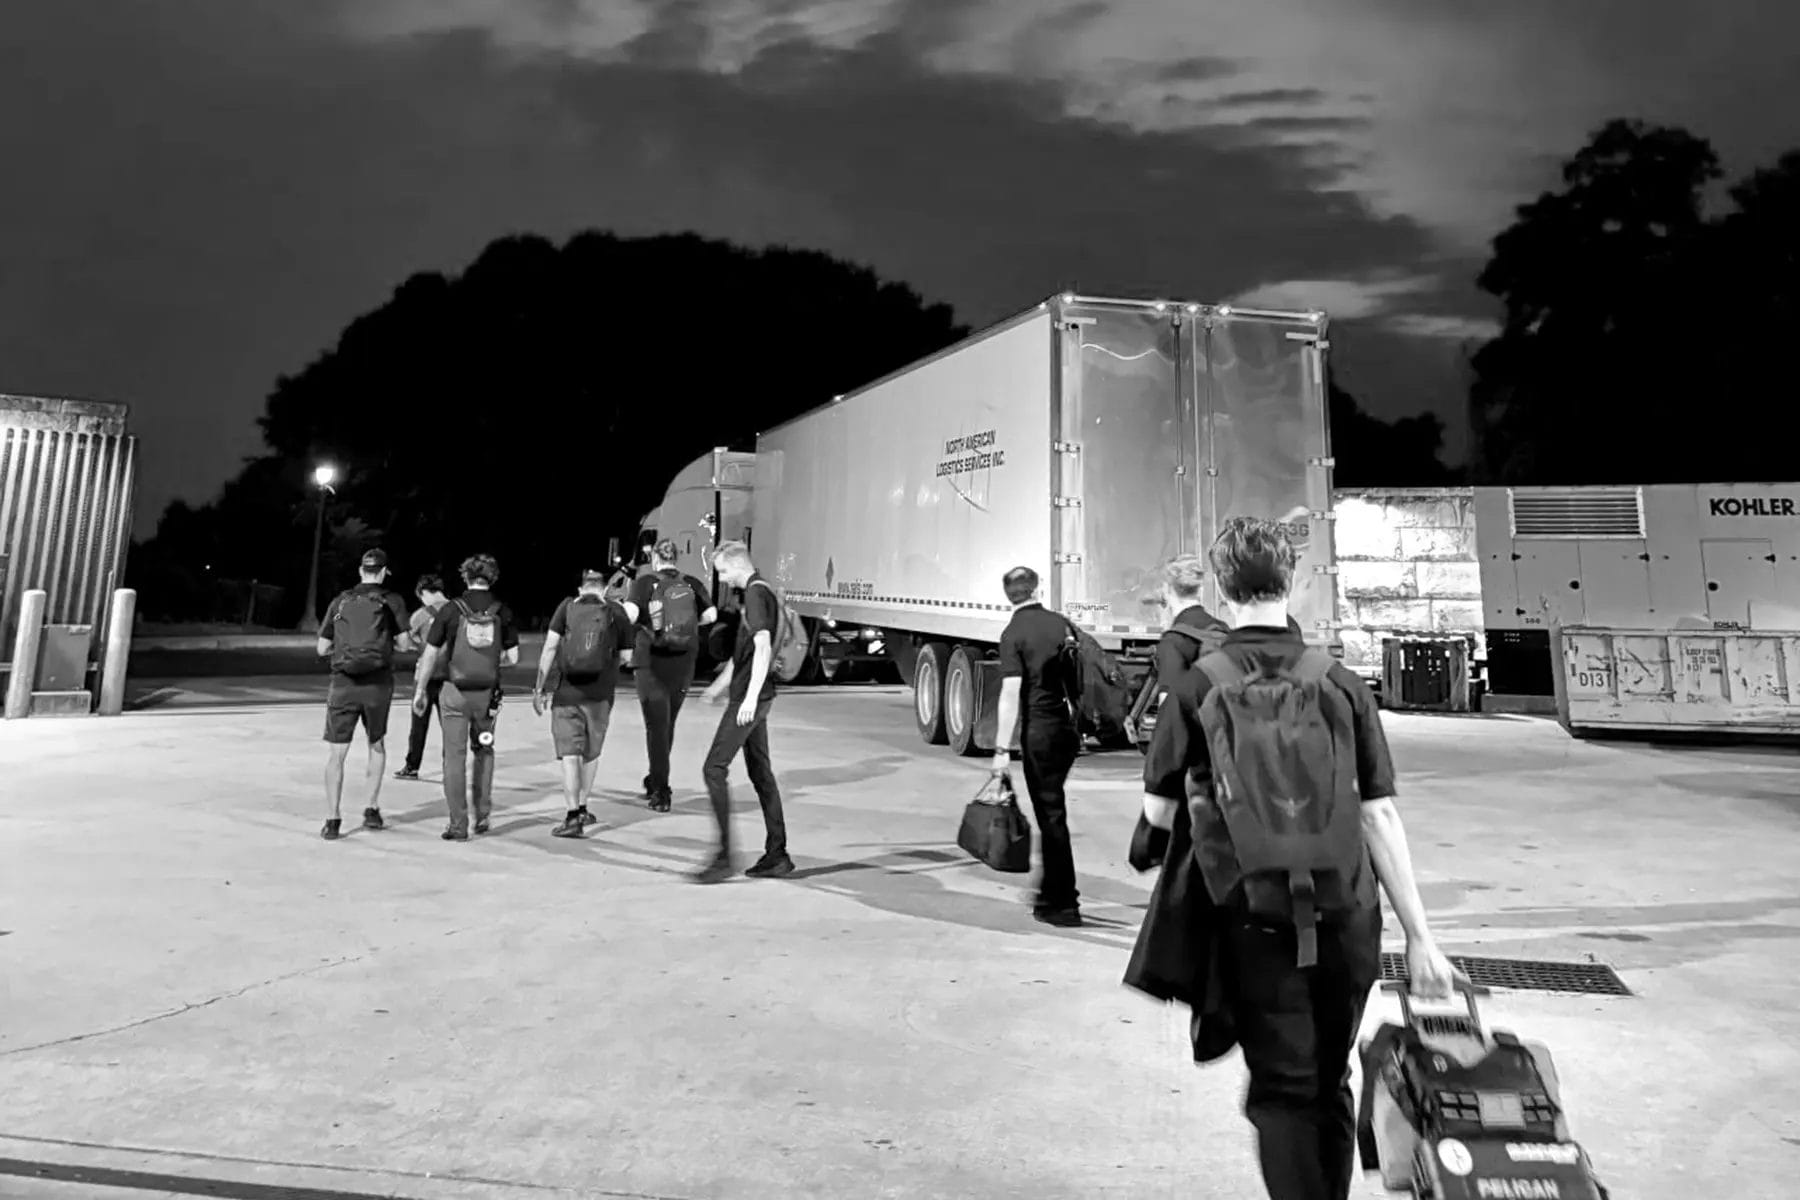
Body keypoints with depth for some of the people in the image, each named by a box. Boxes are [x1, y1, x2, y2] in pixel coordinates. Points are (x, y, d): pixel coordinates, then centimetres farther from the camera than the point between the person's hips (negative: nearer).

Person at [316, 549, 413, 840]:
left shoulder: (340, 601, 10)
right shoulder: (391, 600, 3)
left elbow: (322, 649, 12)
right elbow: (404, 644, 0)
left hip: (343, 684, 1)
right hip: (378, 683, -1)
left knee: (336, 753, 5)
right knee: (377, 745, 18)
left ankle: (332, 820, 2)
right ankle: (371, 810, 17)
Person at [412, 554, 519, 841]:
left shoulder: (451, 610, -6)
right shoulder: (503, 612, -1)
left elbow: (430, 654, -3)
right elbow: (512, 657, 0)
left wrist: (420, 691, 7)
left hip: (456, 691, -2)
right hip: (487, 692, 2)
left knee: (455, 756, 5)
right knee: (483, 751, 20)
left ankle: (458, 825, 7)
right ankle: (483, 815, 20)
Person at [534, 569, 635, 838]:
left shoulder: (567, 607, 1)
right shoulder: (616, 612, 3)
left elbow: (549, 647, -4)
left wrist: (540, 687, 1)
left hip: (566, 692, -1)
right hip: (600, 694, 1)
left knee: (569, 754, 1)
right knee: (591, 753, 18)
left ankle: (572, 816, -5)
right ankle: (582, 808, 30)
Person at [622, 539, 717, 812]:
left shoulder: (644, 583, -5)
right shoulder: (692, 584, 3)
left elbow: (630, 615, -19)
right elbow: (711, 615, -3)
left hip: (651, 661, -3)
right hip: (683, 664, 3)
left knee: (656, 725, 3)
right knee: (667, 724, 18)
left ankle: (661, 791, 0)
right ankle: (656, 782, 31)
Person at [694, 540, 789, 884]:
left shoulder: (756, 592, -14)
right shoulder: (755, 591, 17)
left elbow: (763, 647, -25)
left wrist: (750, 697, -29)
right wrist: (722, 683, 34)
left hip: (750, 699, -10)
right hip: (749, 695, 10)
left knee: (714, 769, -7)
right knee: (760, 772, 11)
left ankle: (724, 857, -4)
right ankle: (776, 856, 16)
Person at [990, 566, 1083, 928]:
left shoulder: (1013, 633, -10)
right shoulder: (1062, 623, 7)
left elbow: (1011, 692, -17)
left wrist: (1002, 748, -15)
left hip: (1039, 730, -6)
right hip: (1070, 727, 6)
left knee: (1051, 815, 1)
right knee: (1051, 808, 20)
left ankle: (1063, 904, 7)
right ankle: (1052, 889, 30)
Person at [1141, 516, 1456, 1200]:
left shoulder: (1198, 689, -8)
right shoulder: (1341, 684, -3)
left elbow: (1157, 812, -2)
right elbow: (1381, 817, -4)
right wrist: (1419, 937, 2)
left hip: (1255, 923, -3)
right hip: (1348, 918, 3)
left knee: (1282, 1092, 11)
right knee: (1330, 1083, 23)